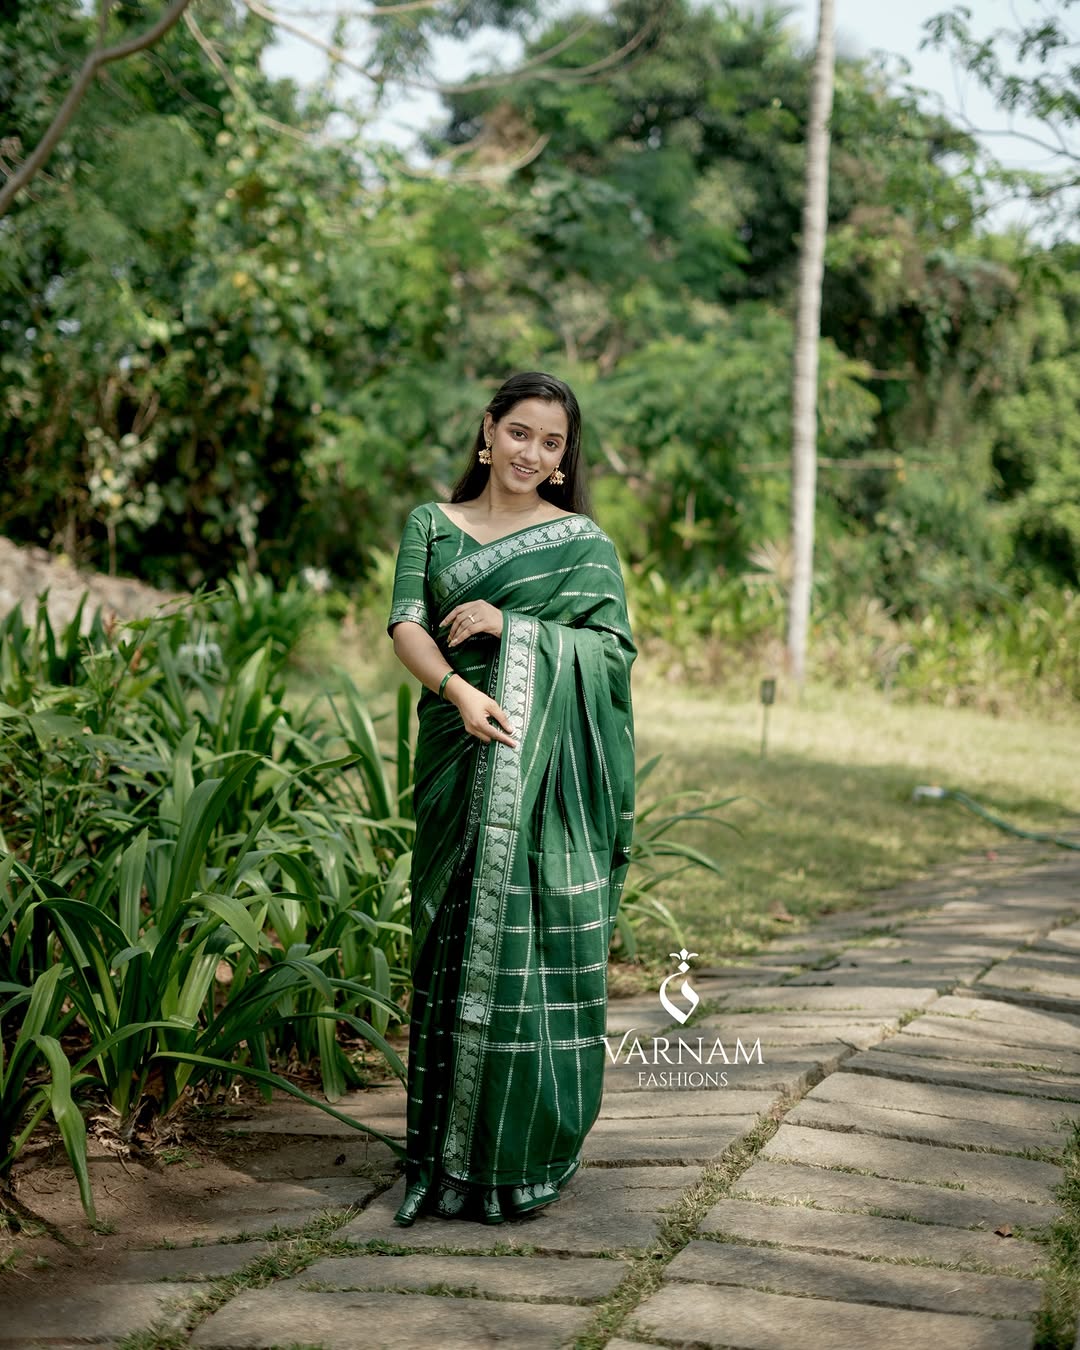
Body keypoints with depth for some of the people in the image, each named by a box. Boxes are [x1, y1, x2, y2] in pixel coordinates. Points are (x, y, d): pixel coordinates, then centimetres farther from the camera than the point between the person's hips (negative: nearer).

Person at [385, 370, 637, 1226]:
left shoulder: (582, 539, 8)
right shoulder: (432, 525, 13)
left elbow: (615, 648, 0)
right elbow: (405, 624, 0)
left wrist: (511, 626, -11)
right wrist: (459, 688, -19)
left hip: (549, 769, -2)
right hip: (460, 756, 2)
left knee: (535, 946, -3)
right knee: (454, 938, 3)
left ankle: (526, 1156, 6)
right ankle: (445, 1155, 11)